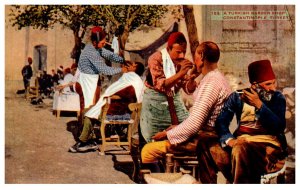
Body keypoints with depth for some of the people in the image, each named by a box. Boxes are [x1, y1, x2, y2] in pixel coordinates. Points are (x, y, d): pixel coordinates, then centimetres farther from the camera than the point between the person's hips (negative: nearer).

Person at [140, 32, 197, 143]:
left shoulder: (182, 62, -2)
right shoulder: (156, 59, -17)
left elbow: (189, 89, -2)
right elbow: (160, 86, -28)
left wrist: (192, 78, -23)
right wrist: (180, 73, -37)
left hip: (175, 99, 5)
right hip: (155, 100, -5)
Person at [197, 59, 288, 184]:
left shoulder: (277, 98, 5)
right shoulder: (238, 97, 9)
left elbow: (279, 127, -10)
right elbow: (221, 121, -2)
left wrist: (259, 105, -19)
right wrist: (230, 140, -21)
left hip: (268, 144, -3)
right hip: (241, 141, 3)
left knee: (241, 150, -36)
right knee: (206, 144, -18)